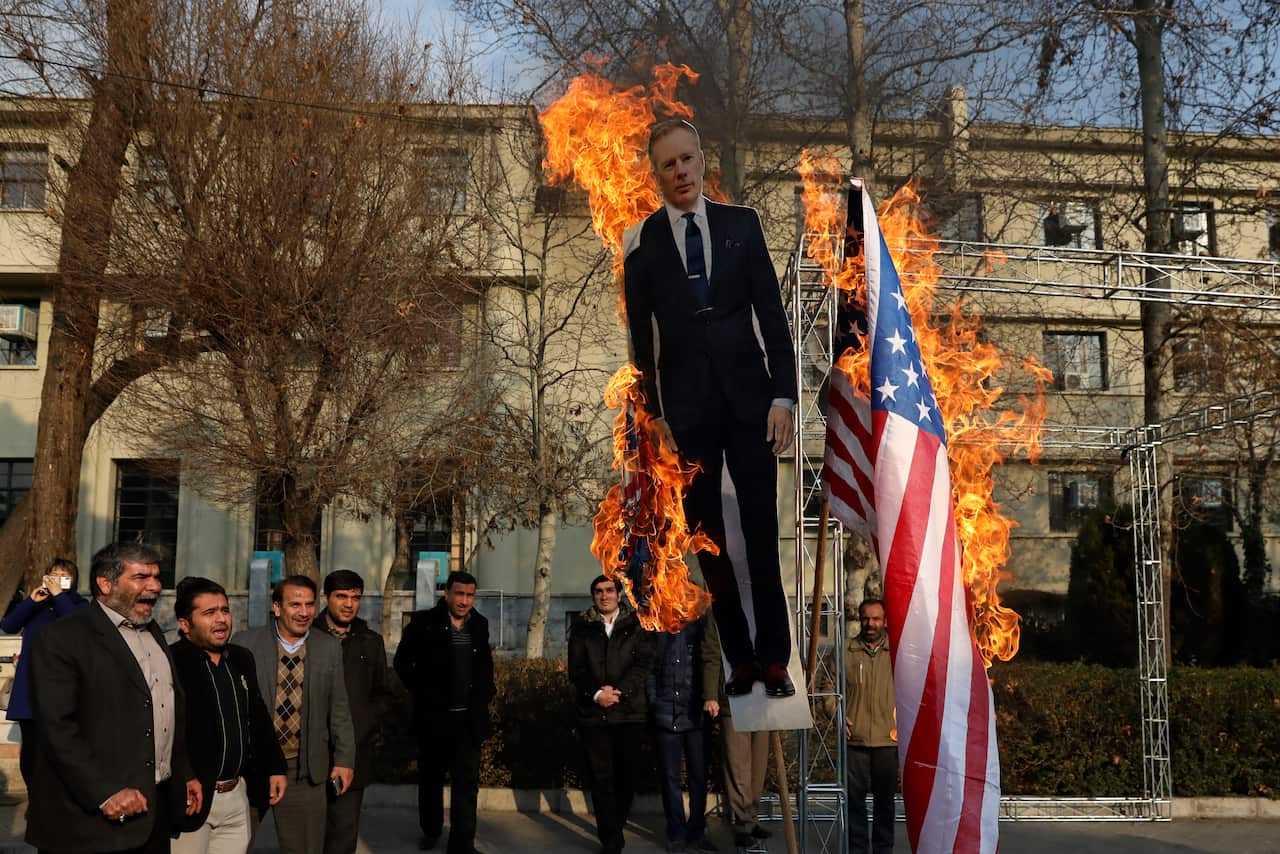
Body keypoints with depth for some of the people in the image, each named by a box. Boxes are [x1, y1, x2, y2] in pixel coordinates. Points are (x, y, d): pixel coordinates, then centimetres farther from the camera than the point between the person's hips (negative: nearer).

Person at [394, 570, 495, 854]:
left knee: (467, 782, -1)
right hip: (433, 716, -2)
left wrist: (486, 692, 7)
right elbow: (403, 661, 2)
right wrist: (421, 692, -3)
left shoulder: (479, 624, 5)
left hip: (469, 718, 2)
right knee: (431, 777, 14)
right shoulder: (424, 622, -6)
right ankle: (430, 831, 33)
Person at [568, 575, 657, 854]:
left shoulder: (636, 625, 8)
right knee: (601, 776, -2)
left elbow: (644, 663, -2)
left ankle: (614, 829, 24)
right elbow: (576, 669, 3)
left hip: (629, 711, 0)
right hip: (592, 712, 0)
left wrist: (619, 691, -14)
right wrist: (596, 693, -13)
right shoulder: (582, 628, 11)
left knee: (627, 774, 4)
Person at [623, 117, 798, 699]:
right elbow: (640, 335, 4)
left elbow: (772, 313, 2)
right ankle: (739, 657, 15)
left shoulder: (742, 224, 4)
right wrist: (652, 413, 0)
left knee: (761, 532, 0)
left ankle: (774, 657, 10)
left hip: (749, 399, 0)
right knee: (708, 539, 5)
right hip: (685, 406, 0)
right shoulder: (641, 241, 2)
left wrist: (782, 395, -4)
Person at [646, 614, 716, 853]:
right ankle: (676, 834, 16)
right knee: (670, 777, 6)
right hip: (666, 714, 1)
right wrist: (653, 700, -1)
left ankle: (696, 833, 15)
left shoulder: (701, 624, 3)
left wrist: (710, 698, -7)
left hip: (696, 714, 0)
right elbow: (648, 669, 7)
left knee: (699, 776, 3)